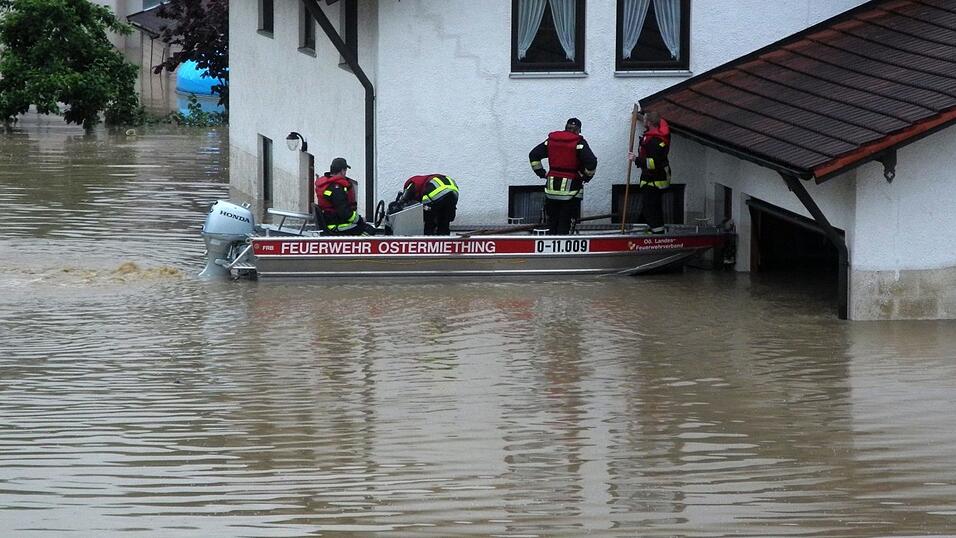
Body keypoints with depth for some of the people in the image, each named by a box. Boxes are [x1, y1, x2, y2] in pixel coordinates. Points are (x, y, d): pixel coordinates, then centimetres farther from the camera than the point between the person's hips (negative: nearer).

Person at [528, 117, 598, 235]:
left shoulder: (551, 140, 8)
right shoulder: (579, 143, -7)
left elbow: (533, 155, 10)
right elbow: (591, 162, -16)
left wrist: (541, 173, 15)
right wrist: (587, 176, 0)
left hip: (552, 186, 4)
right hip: (570, 188, -4)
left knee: (552, 220, 13)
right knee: (564, 221, -1)